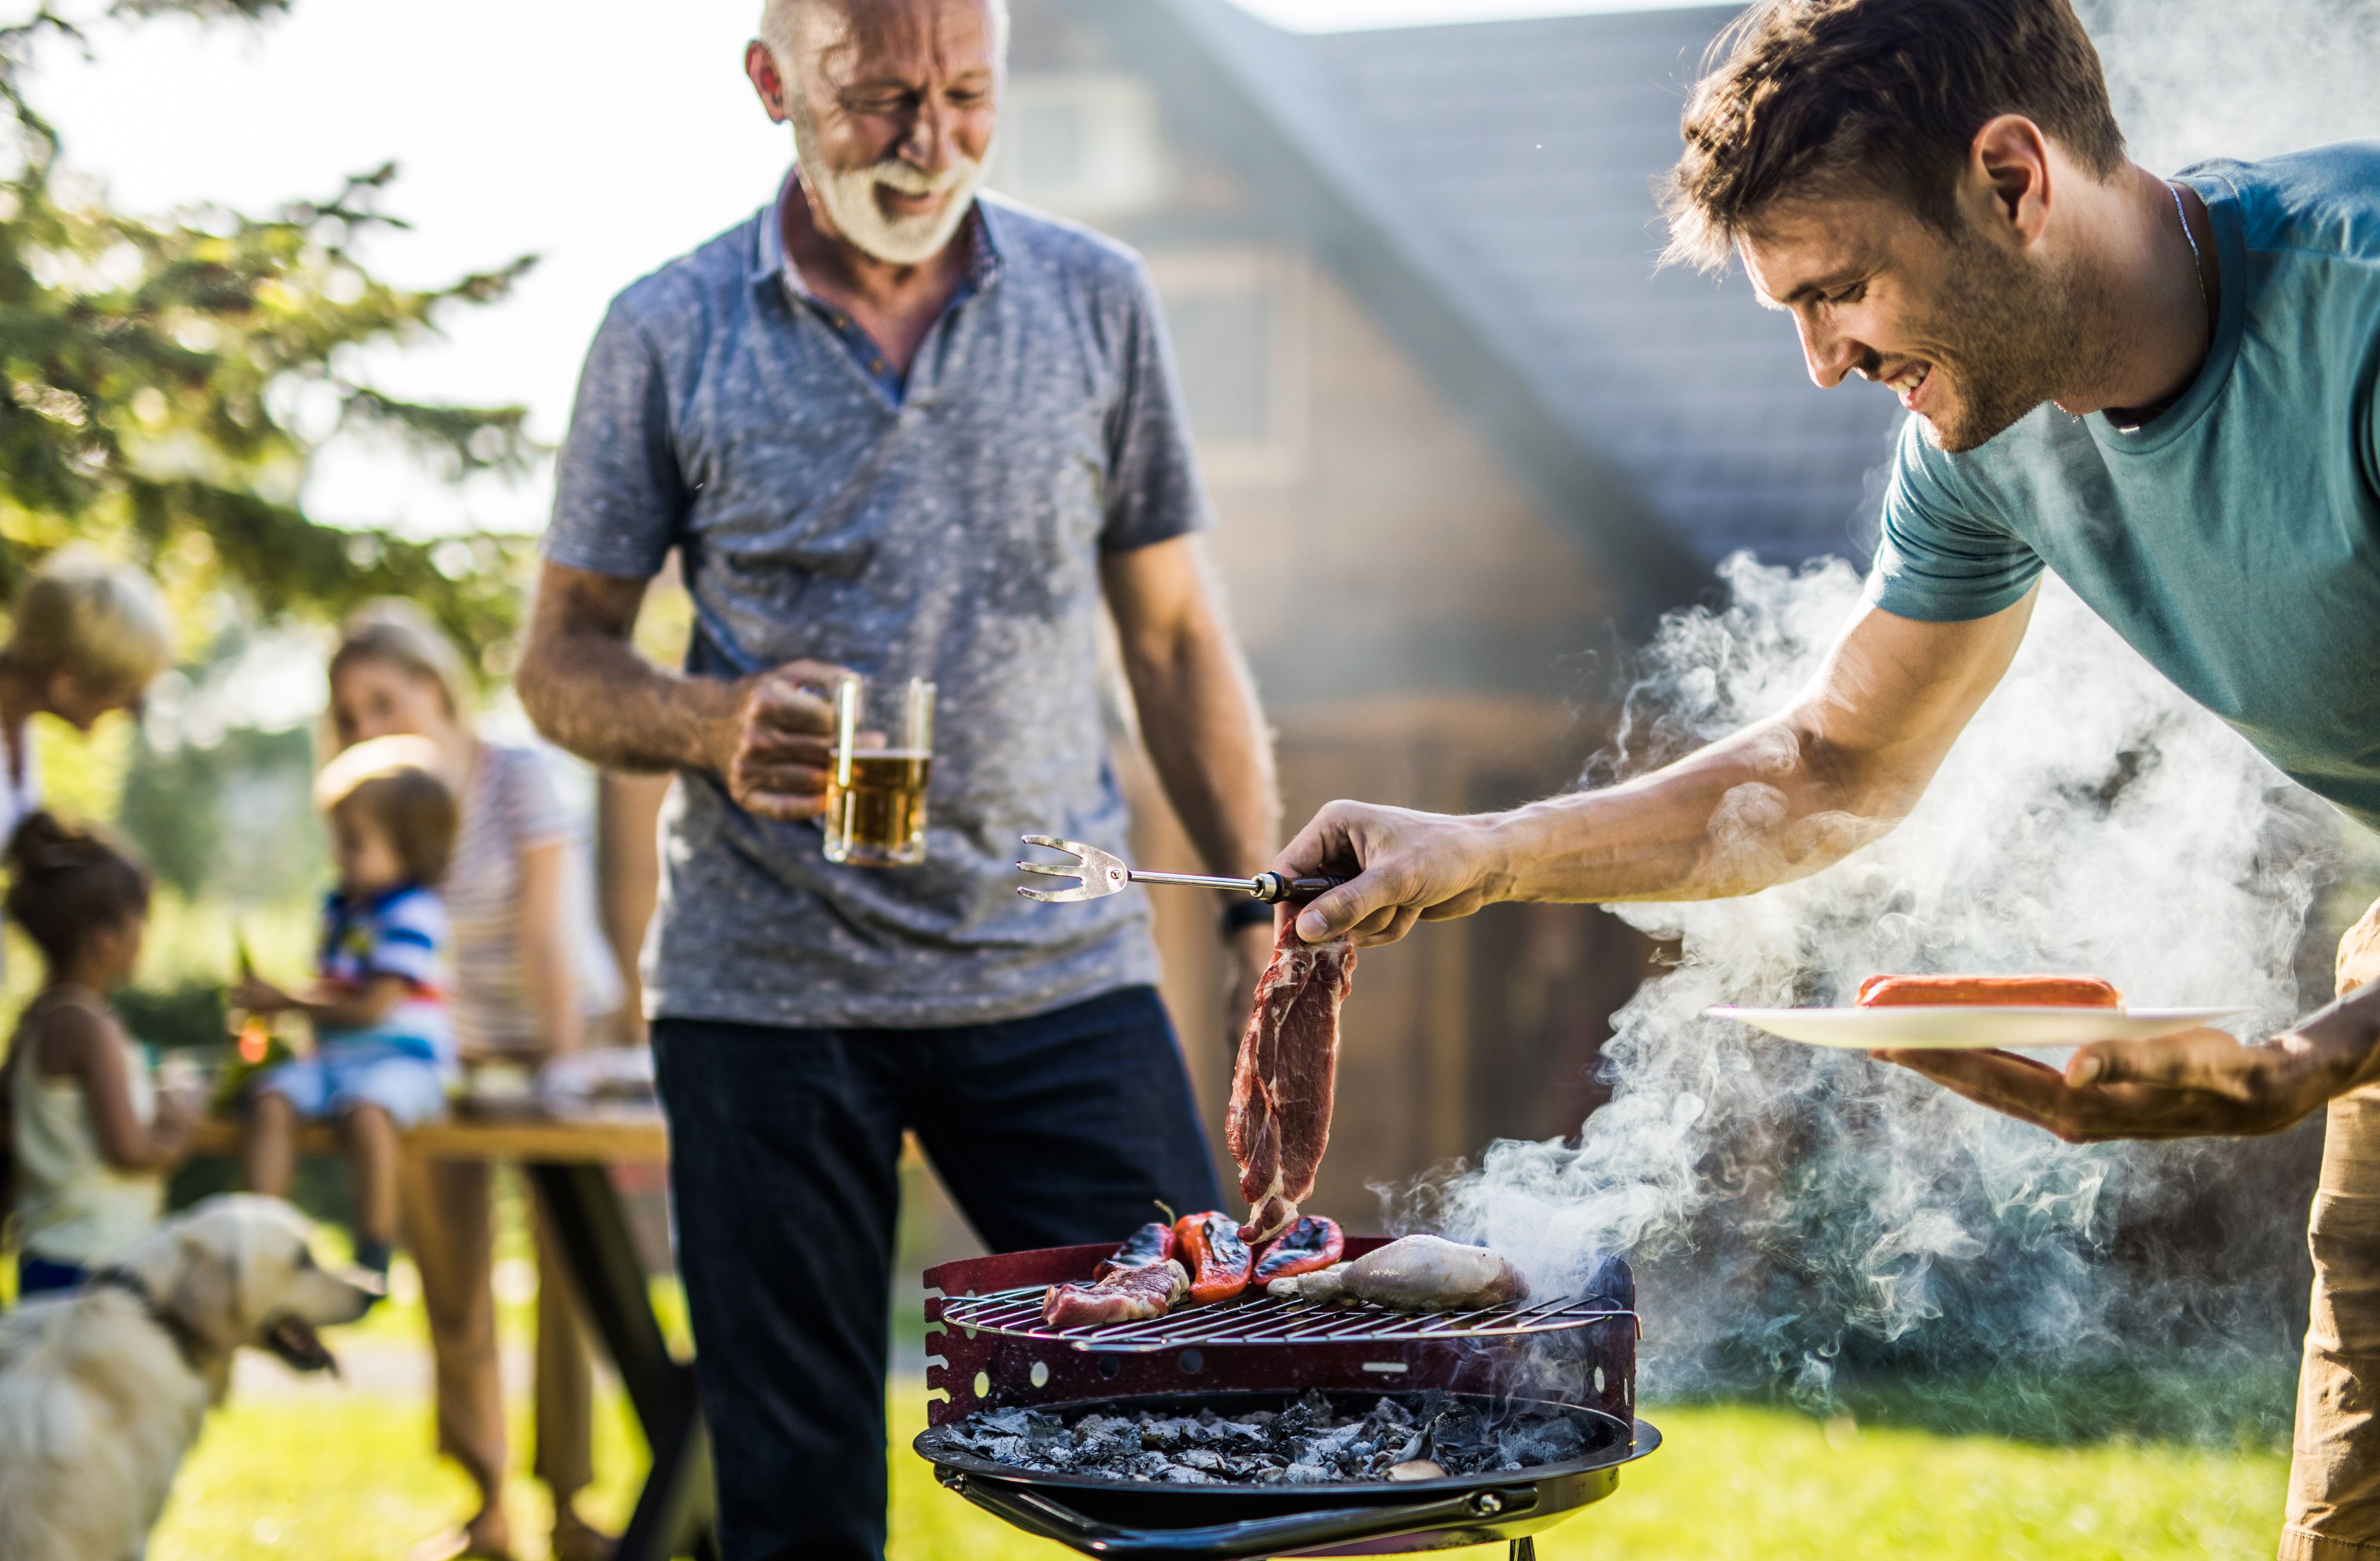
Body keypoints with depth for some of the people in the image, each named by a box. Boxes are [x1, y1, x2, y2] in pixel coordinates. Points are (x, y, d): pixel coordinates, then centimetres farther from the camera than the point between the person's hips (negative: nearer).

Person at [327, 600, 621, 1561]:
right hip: (449, 1052, 4)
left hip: (556, 1034, -4)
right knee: (452, 1284, 2)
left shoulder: (518, 777, -13)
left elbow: (550, 935, -18)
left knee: (569, 1273, -8)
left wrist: (565, 1067, -23)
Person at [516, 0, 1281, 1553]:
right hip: (766, 989, -1)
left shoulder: (1096, 300, 5)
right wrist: (714, 726, -17)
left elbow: (1176, 636, 11)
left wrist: (1262, 905, 3)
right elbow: (562, 661, 5)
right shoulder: (669, 335, 0)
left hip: (1061, 972, 1)